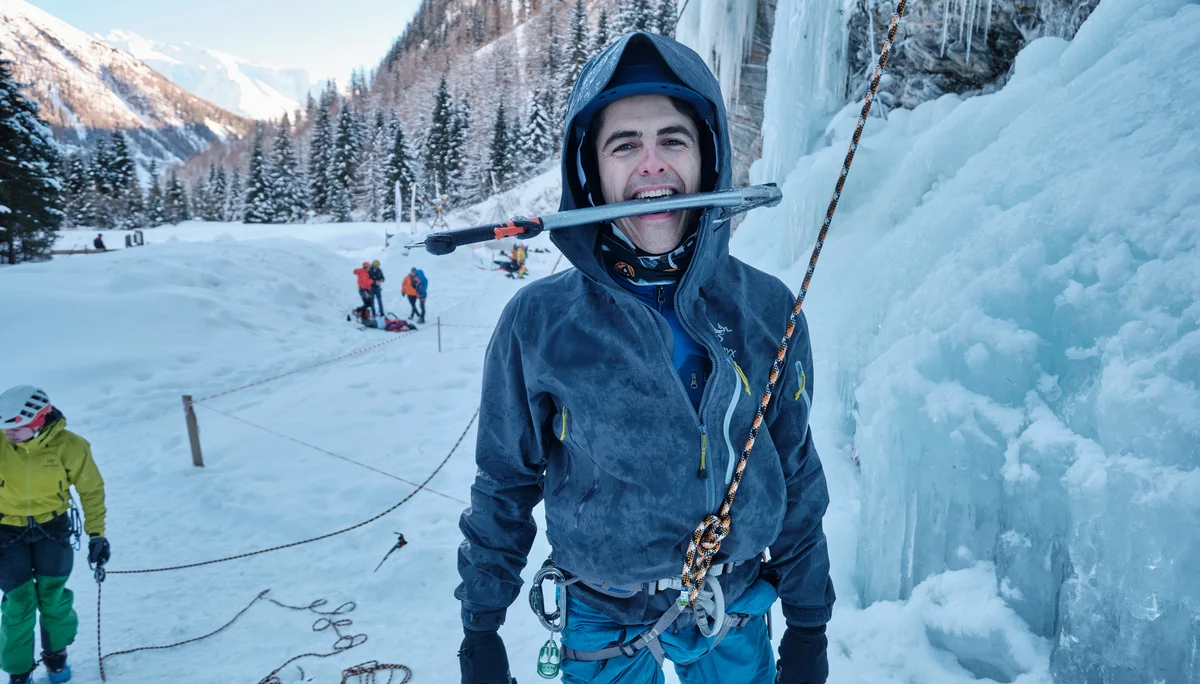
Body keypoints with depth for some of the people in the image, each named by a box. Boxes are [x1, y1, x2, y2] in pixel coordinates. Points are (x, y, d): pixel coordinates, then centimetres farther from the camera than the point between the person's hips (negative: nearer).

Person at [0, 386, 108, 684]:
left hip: (52, 526, 0)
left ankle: (56, 654, 32)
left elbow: (91, 489, -5)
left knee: (52, 595, 5)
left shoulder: (69, 446, -18)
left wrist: (97, 534, -5)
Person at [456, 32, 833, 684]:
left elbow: (796, 474, -1)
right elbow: (505, 486, -4)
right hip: (603, 627, -1)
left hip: (739, 617, 2)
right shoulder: (537, 323, -15)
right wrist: (480, 627, 2)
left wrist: (808, 623, 5)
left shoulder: (766, 310, -11)